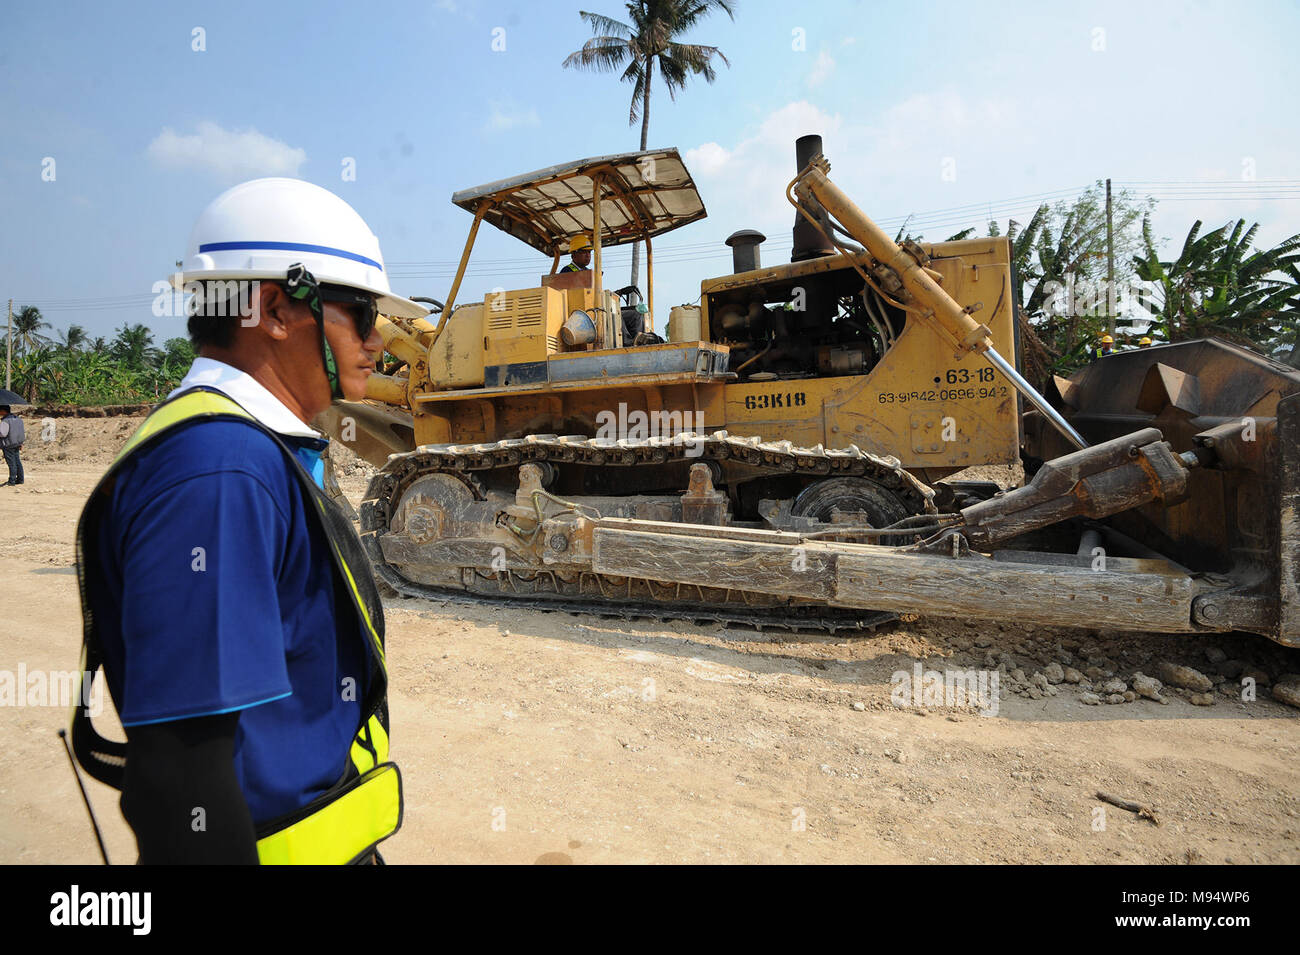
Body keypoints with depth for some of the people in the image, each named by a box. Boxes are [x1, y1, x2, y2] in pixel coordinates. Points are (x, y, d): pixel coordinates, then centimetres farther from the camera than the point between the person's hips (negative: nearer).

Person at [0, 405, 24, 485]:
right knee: (17, 462, 12)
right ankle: (20, 479, 17)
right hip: (16, 444, 8)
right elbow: (21, 431, 15)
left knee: (11, 463, -4)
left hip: (8, 445, -8)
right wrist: (20, 443, 19)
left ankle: (12, 481, 1)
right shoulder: (17, 418, 9)